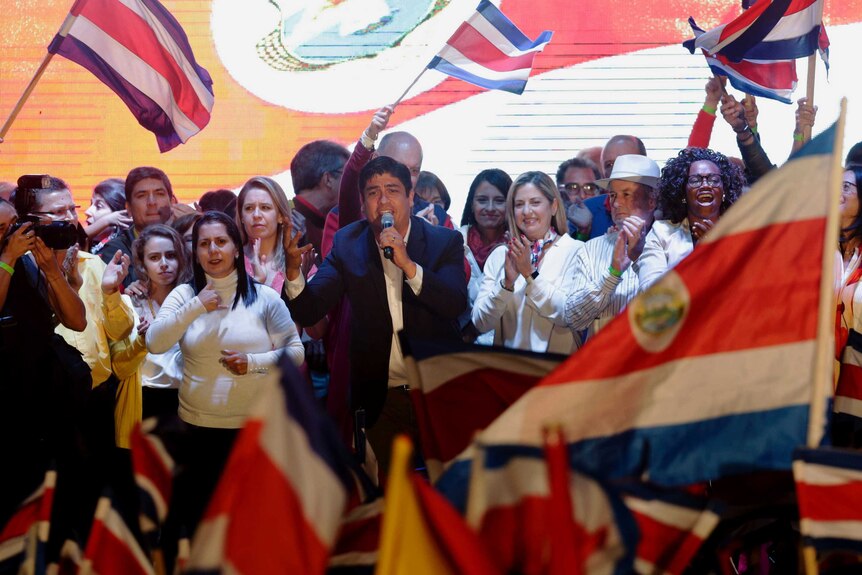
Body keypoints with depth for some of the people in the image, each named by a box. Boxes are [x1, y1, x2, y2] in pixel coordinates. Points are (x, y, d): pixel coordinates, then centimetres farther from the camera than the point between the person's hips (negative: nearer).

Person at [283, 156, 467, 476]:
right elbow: (308, 312, -9)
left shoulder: (444, 242, -5)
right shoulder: (347, 245, -1)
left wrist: (407, 264, -31)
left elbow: (457, 304, -20)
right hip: (381, 399, 1)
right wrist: (293, 271, -29)